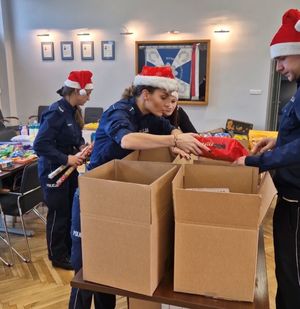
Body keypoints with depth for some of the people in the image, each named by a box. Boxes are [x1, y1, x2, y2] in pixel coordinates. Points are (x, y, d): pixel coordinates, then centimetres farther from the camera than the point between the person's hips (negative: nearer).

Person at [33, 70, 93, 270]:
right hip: (54, 170, -9)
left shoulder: (73, 111, 4)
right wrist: (66, 159, -27)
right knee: (59, 214, 6)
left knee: (72, 211, 18)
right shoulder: (56, 112, -23)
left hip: (69, 168, 9)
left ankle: (70, 249, 37)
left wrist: (81, 146, -2)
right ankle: (58, 256, 25)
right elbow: (39, 145, -27)